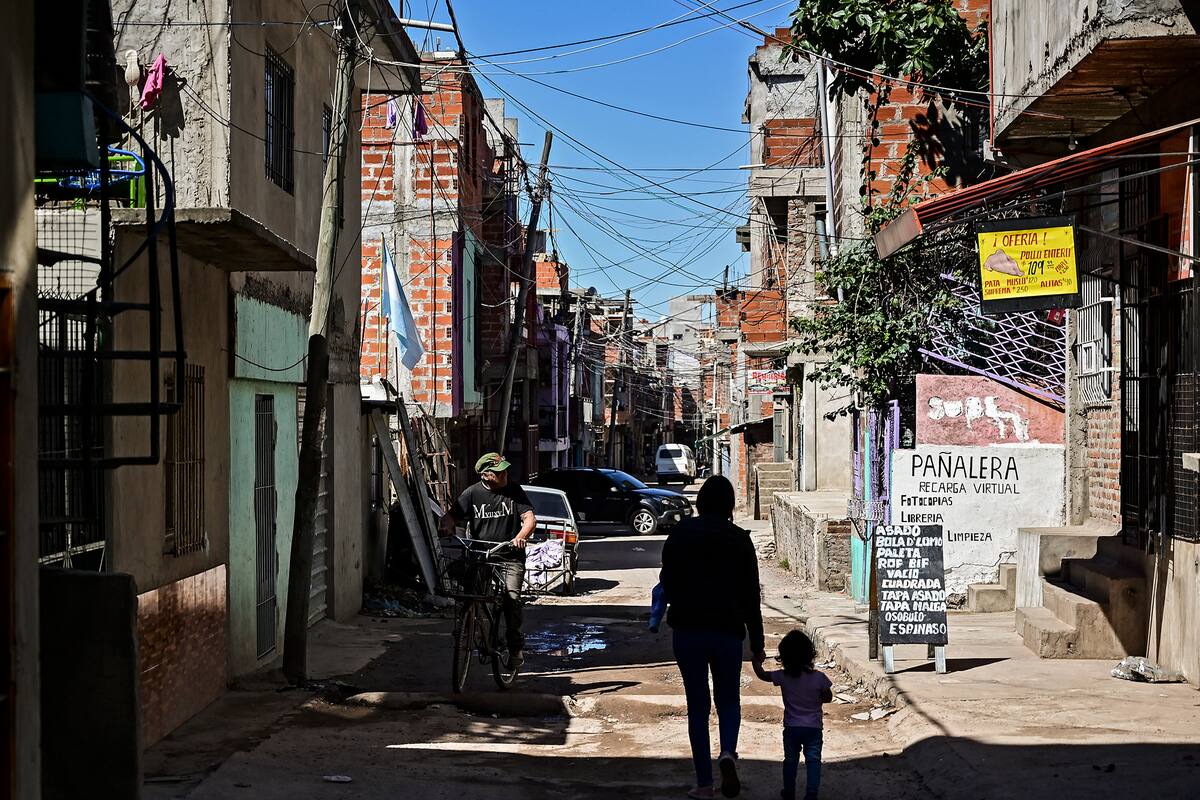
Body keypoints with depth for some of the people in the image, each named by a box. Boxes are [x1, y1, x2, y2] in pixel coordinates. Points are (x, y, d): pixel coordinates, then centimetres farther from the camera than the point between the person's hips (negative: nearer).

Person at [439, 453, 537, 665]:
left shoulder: (514, 491, 6)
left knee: (511, 597, -17)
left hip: (510, 558, -1)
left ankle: (516, 647, -5)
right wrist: (447, 527, -22)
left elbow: (530, 518, -2)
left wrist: (520, 537, -22)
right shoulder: (473, 493, 4)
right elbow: (451, 516, 3)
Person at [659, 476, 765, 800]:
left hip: (686, 630, 0)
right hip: (728, 632, 0)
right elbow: (751, 596, 2)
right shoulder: (740, 540, 0)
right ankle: (728, 752, -13)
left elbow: (667, 584, 6)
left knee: (697, 706, 8)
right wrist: (757, 643, 8)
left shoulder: (680, 534, 1)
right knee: (729, 701, 15)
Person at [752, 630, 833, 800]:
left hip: (791, 729, 1)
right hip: (813, 728, -1)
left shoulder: (783, 677, -13)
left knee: (790, 761, 17)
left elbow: (761, 674, 2)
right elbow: (828, 698, -1)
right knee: (813, 761, 6)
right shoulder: (819, 677, -15)